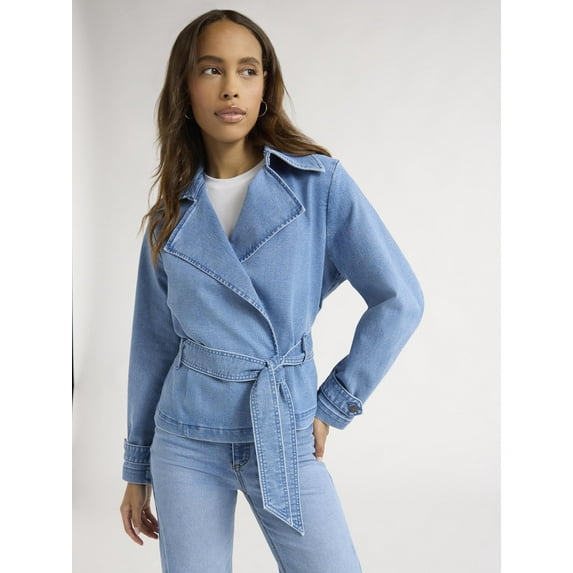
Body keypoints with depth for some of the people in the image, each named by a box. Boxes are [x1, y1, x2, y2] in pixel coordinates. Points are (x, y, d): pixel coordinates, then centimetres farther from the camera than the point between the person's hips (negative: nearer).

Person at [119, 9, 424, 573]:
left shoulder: (320, 183, -6)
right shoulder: (171, 215, 3)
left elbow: (399, 300, -6)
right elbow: (153, 345, 8)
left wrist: (331, 405, -5)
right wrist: (137, 468, 10)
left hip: (285, 440, -2)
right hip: (186, 444, 2)